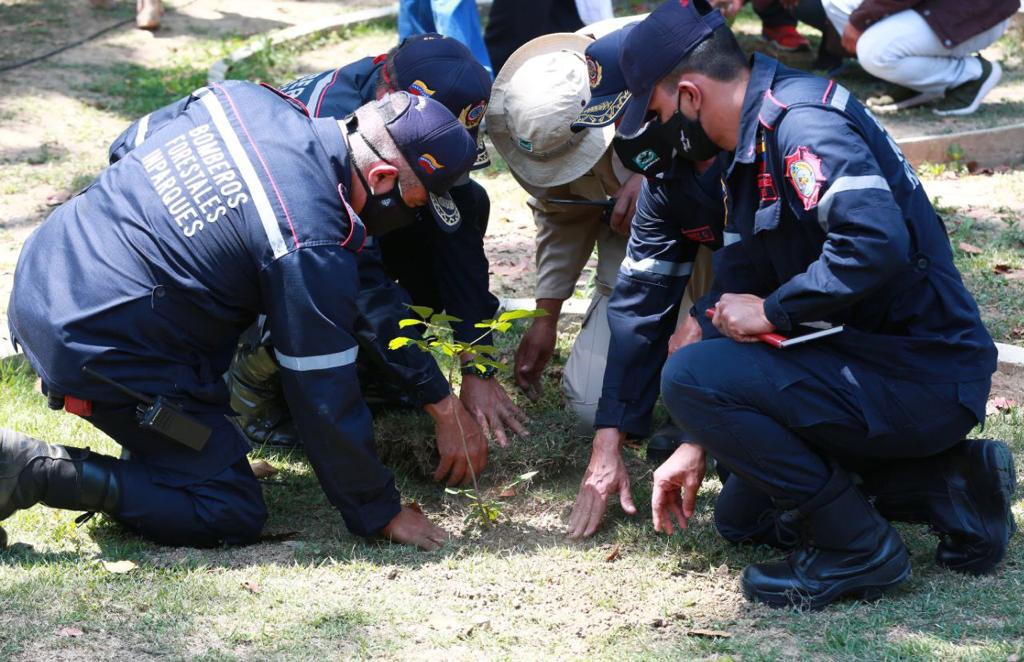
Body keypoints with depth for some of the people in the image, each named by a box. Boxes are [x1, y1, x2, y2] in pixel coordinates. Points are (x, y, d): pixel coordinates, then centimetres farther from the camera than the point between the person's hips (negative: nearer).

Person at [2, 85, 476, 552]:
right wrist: (380, 513, 1)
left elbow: (130, 142, 22)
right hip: (95, 351, -9)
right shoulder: (313, 249, -21)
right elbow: (324, 397, -12)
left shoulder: (242, 98, 0)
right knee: (232, 516, -1)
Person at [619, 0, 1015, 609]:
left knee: (690, 375, -19)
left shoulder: (802, 123, -19)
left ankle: (856, 548, -10)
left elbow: (877, 244, -35)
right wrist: (698, 443, 15)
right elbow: (736, 294, 17)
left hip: (922, 381, -11)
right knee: (741, 511, 21)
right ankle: (939, 476, 12)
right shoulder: (750, 156, 14)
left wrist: (771, 311, -20)